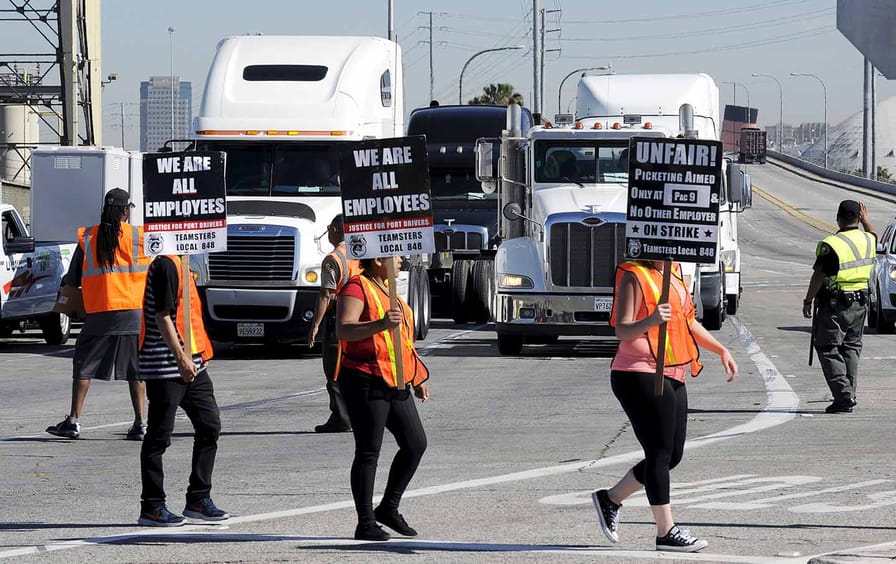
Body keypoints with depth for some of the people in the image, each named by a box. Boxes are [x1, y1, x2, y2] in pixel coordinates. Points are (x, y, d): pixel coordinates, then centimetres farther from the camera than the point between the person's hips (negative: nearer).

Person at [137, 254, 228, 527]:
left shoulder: (180, 263, 16)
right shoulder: (165, 265, -14)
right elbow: (162, 316, -19)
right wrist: (181, 357, -22)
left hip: (191, 363, 10)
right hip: (165, 368, -10)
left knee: (210, 426, 9)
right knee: (159, 436, -2)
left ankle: (199, 499, 17)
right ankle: (152, 507, 4)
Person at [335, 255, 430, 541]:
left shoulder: (387, 290, 21)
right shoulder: (357, 289, -9)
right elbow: (343, 329, -24)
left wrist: (417, 379, 26)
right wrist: (381, 324, -39)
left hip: (395, 385, 9)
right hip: (365, 381, -9)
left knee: (415, 443, 4)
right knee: (368, 452, -5)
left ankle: (389, 508, 16)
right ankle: (365, 523, 0)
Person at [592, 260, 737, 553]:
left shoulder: (672, 273, 15)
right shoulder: (634, 277, -11)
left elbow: (687, 321, 27)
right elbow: (622, 331, -19)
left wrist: (721, 350, 23)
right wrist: (650, 321, -38)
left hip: (672, 378, 9)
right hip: (640, 377, -9)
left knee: (671, 456, 12)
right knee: (660, 454, -7)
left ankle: (611, 498, 25)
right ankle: (666, 531, -2)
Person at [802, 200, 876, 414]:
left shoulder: (831, 245, -17)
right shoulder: (868, 240, 3)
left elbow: (818, 276, -15)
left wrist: (808, 301, -6)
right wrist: (866, 221, 42)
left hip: (834, 305, -7)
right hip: (860, 302, 7)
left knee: (828, 349, -1)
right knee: (851, 348, 15)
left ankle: (843, 395, -12)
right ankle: (849, 397, 14)